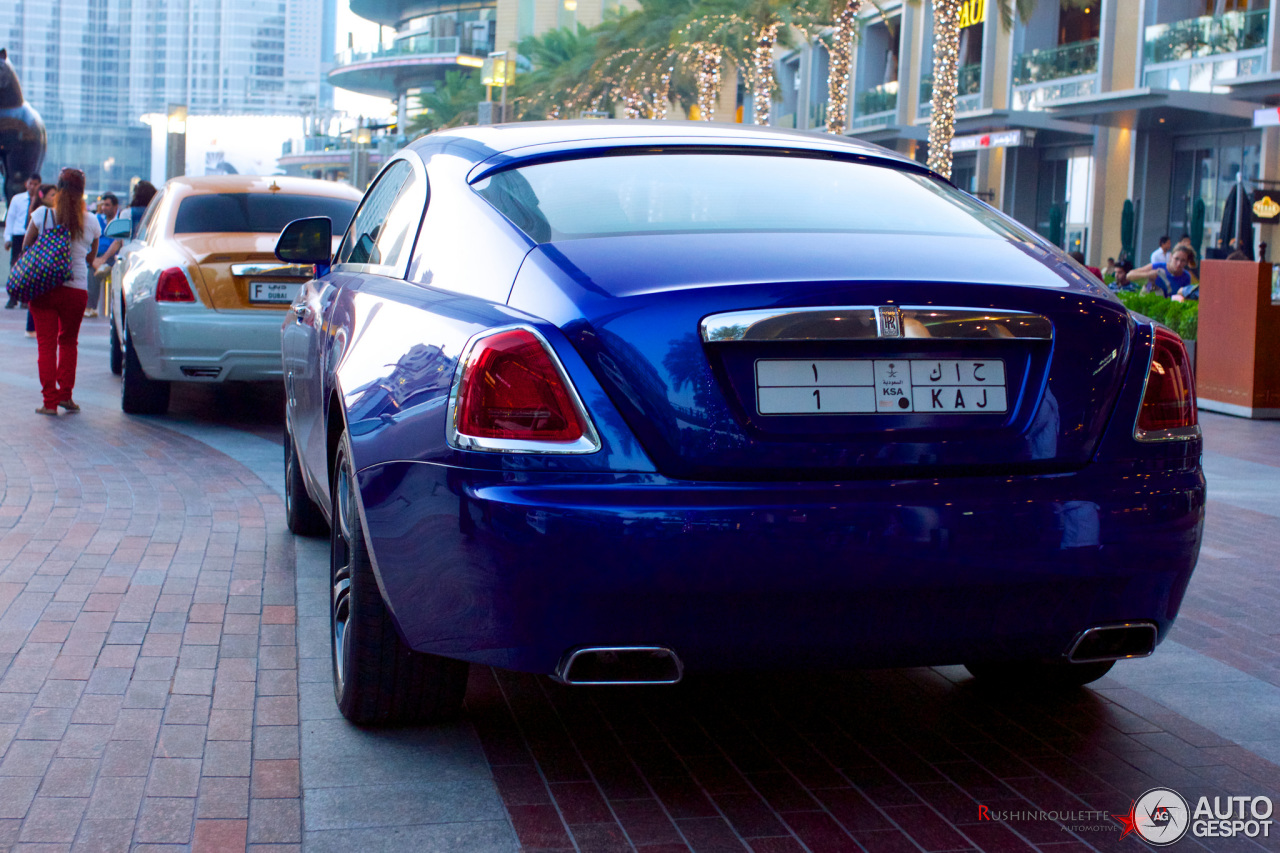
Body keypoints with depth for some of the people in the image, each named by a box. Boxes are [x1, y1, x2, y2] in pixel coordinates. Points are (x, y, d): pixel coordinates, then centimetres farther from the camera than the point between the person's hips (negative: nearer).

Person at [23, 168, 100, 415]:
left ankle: (50, 401, 2)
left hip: (43, 288, -1)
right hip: (76, 290, 1)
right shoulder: (91, 222, -1)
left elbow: (25, 248, 5)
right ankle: (65, 394, 13)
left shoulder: (42, 215, -4)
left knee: (46, 343, 5)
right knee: (69, 342, 18)